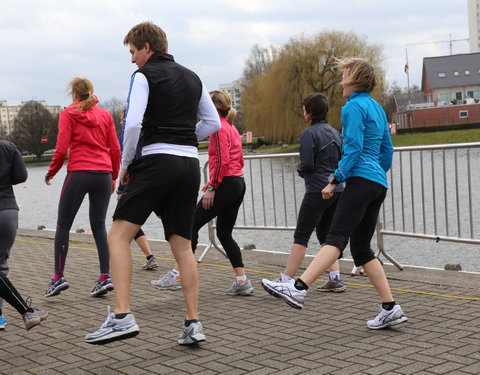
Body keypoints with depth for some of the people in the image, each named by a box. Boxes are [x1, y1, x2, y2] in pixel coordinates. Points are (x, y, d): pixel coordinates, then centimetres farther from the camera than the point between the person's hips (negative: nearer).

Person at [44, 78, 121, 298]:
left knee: (63, 225, 7)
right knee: (99, 226, 10)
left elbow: (61, 149, -4)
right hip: (103, 174, 4)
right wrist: (114, 177, 18)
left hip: (78, 173, -4)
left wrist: (51, 173, 9)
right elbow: (115, 149, 9)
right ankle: (105, 277, 2)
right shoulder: (105, 115, 12)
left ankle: (58, 277, 2)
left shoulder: (68, 113, 2)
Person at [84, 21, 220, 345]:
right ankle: (193, 324, 7)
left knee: (119, 236, -5)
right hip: (190, 164, 7)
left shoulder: (145, 75, -1)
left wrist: (126, 165, -1)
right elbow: (213, 123, 19)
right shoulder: (193, 78, 19)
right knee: (183, 245, 10)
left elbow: (133, 124, -12)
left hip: (157, 161, -7)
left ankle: (122, 317, -17)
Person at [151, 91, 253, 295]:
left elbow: (222, 161, -19)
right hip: (239, 183, 9)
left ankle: (177, 275, -2)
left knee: (192, 225, -3)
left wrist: (211, 187, -18)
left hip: (225, 185, -9)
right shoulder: (232, 128, 18)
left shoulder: (219, 128, -10)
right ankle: (242, 281, 7)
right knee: (224, 234, 12)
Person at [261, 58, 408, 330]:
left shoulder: (354, 106, -4)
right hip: (379, 184, 9)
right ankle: (390, 310, 8)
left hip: (361, 180, -9)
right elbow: (387, 150, 25)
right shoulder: (377, 108, 22)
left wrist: (336, 180, -13)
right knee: (361, 248, 9)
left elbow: (354, 148, -15)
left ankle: (298, 289, -36)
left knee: (336, 236, -24)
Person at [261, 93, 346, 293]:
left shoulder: (309, 133, -10)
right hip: (336, 190, 8)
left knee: (301, 237, -5)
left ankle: (286, 280, -3)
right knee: (325, 235, 16)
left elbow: (307, 164, -15)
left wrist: (299, 169, 5)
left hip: (317, 192, -8)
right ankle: (335, 278, 11)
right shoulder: (335, 133, 13)